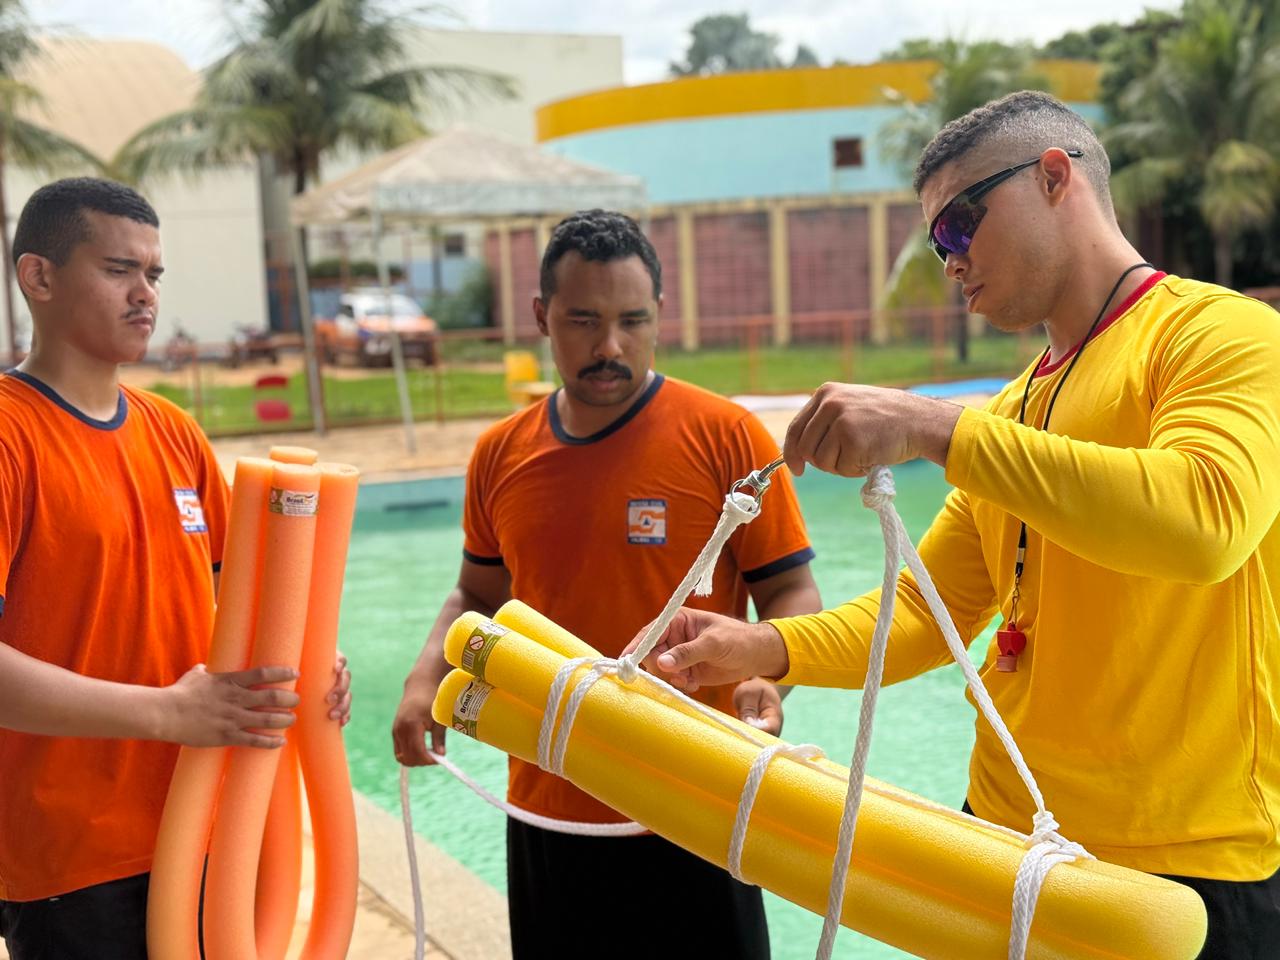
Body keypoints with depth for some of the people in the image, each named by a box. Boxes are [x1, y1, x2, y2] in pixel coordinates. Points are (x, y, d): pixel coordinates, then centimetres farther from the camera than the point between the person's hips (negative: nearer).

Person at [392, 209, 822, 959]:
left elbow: (793, 595, -5)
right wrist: (427, 679, -1)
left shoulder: (725, 437, -8)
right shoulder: (500, 454, 4)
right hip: (547, 812, 4)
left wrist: (767, 676, -24)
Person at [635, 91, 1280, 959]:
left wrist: (934, 428, -29)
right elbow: (927, 611, 11)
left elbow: (1206, 519, -29)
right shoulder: (1011, 410, 13)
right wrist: (765, 649, -5)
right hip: (1006, 834, 7)